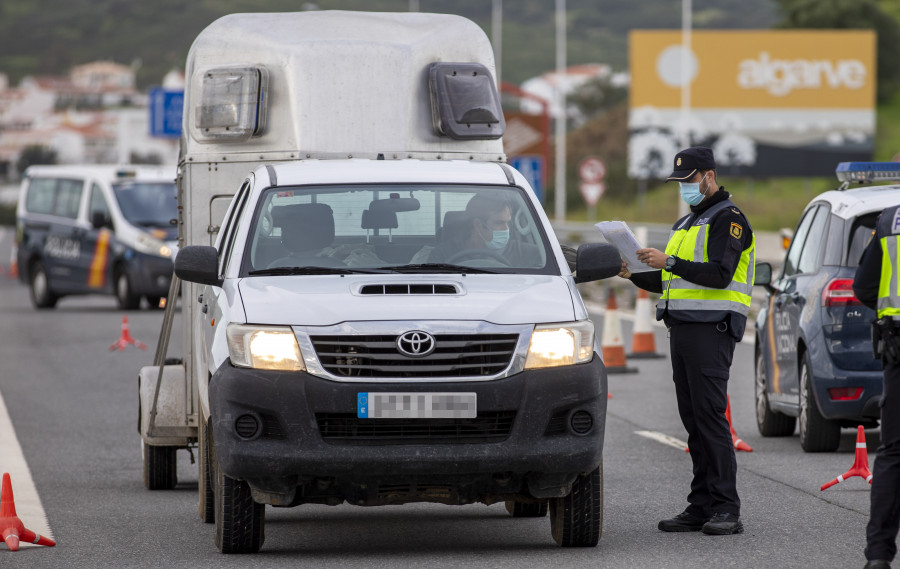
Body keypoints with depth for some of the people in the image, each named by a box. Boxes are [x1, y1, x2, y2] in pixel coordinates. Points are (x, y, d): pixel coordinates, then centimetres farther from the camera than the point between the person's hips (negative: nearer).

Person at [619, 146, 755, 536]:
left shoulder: (728, 220, -6)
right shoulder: (686, 224, 23)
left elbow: (719, 275, -19)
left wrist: (670, 262, -23)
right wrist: (633, 274, 11)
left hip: (711, 329, -9)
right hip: (681, 328, 9)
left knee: (710, 416, -14)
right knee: (693, 419, 6)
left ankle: (726, 510, -16)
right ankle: (701, 507, 7)